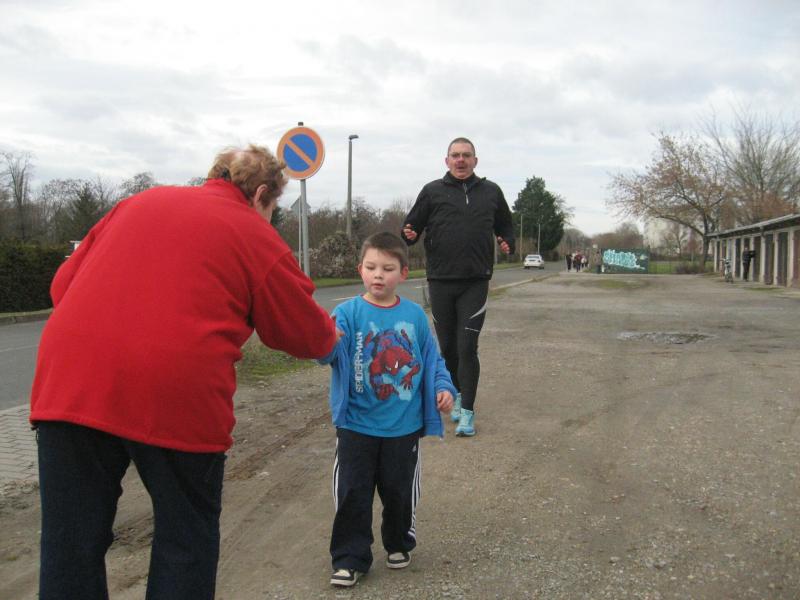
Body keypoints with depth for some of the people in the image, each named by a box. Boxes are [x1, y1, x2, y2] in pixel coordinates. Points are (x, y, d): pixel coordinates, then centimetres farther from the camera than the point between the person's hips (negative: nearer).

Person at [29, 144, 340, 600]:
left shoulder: (142, 202, 18)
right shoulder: (256, 236, 5)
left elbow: (63, 284, 20)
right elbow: (307, 334, 12)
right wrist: (330, 335, 34)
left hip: (68, 380, 5)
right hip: (177, 395, -4)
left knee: (71, 544, 14)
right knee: (187, 535, 17)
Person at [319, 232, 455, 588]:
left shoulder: (414, 315, -2)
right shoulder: (348, 313, -10)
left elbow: (432, 359, 8)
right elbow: (329, 352, -26)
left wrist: (443, 388, -7)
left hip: (404, 426, 2)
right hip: (356, 425, -1)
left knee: (399, 491, 16)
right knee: (352, 494, 5)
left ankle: (399, 544, 40)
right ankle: (350, 559, 22)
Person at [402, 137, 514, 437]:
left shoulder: (491, 191, 8)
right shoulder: (433, 191, 3)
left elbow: (505, 226, 19)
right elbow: (413, 224, 5)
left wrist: (508, 243, -1)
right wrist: (409, 235, -18)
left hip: (476, 283, -1)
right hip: (440, 281, 1)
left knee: (467, 347, -6)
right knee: (447, 345, 11)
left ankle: (467, 411, 1)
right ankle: (456, 394, 32)